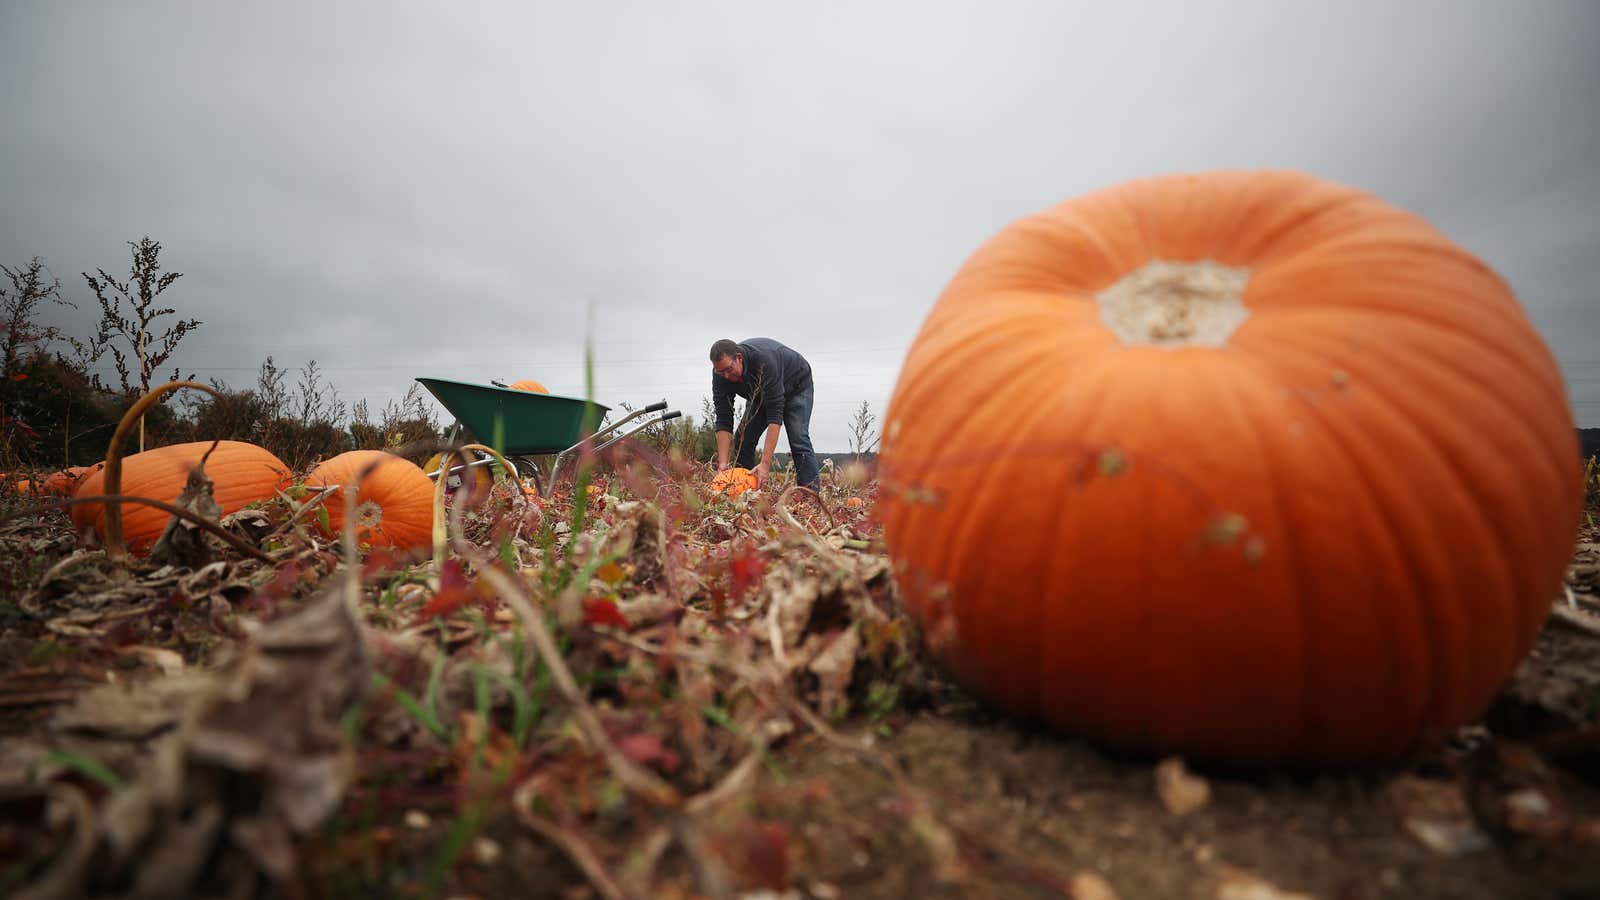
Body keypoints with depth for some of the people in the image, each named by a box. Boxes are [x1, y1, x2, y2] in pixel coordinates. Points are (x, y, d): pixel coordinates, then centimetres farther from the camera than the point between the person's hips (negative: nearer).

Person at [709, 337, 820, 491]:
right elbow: (723, 421, -24)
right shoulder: (721, 373, -26)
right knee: (741, 440, -6)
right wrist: (722, 464, -34)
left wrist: (765, 464, -49)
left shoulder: (765, 361, -43)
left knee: (798, 439, -22)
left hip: (796, 386, -5)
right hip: (760, 393, 6)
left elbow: (775, 414, -44)